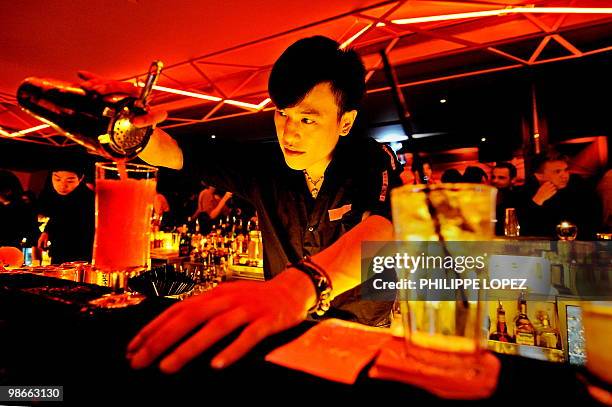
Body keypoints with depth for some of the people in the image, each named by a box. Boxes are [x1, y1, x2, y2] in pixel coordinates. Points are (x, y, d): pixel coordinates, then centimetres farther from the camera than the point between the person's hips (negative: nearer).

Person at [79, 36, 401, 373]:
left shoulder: (375, 162, -10)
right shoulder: (265, 167, -1)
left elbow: (384, 228, -32)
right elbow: (173, 155, 6)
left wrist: (300, 285, -52)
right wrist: (135, 127, -17)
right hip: (291, 326, 3)